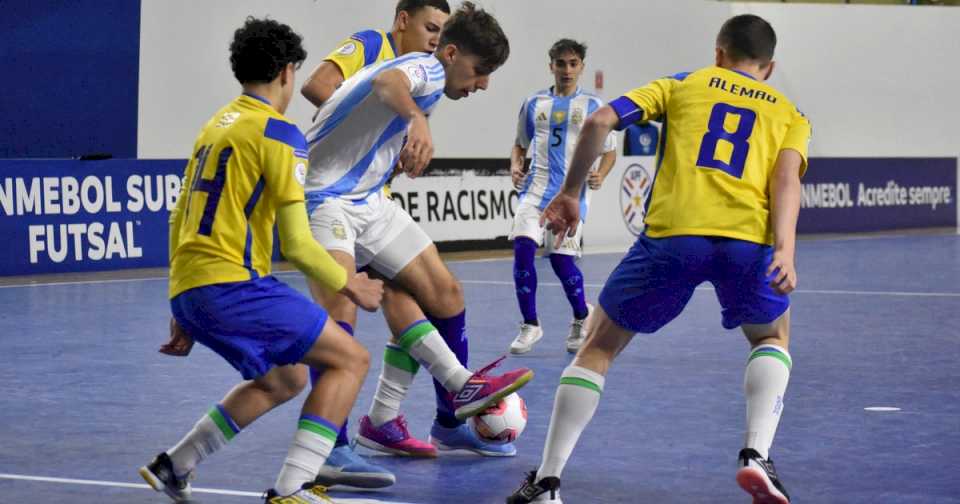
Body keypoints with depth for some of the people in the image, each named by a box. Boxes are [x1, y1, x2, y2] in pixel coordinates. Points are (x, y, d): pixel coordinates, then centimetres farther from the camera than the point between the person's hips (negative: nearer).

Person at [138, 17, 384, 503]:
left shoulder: (216, 124, 19)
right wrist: (351, 286, 5)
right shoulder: (278, 133, -7)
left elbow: (179, 219, 23)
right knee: (351, 358, -3)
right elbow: (297, 244, -11)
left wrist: (184, 311, 29)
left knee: (284, 379, 26)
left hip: (187, 288, 9)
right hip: (232, 282, -9)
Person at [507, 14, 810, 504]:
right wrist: (784, 252, -9)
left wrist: (569, 193, 21)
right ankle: (756, 455, 6)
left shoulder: (682, 85, 24)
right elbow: (786, 177, 4)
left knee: (599, 345, 18)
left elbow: (599, 122, 11)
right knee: (772, 338, 30)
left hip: (671, 234, -1)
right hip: (748, 239, 1)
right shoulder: (789, 113, 25)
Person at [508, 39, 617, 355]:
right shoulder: (534, 104, 11)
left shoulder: (592, 106, 5)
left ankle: (582, 317, 22)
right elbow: (520, 144, 21)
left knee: (561, 257, -7)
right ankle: (530, 325, -2)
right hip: (535, 187, 2)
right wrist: (515, 166, 1)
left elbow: (609, 150, 9)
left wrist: (600, 175, -10)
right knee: (523, 247, -15)